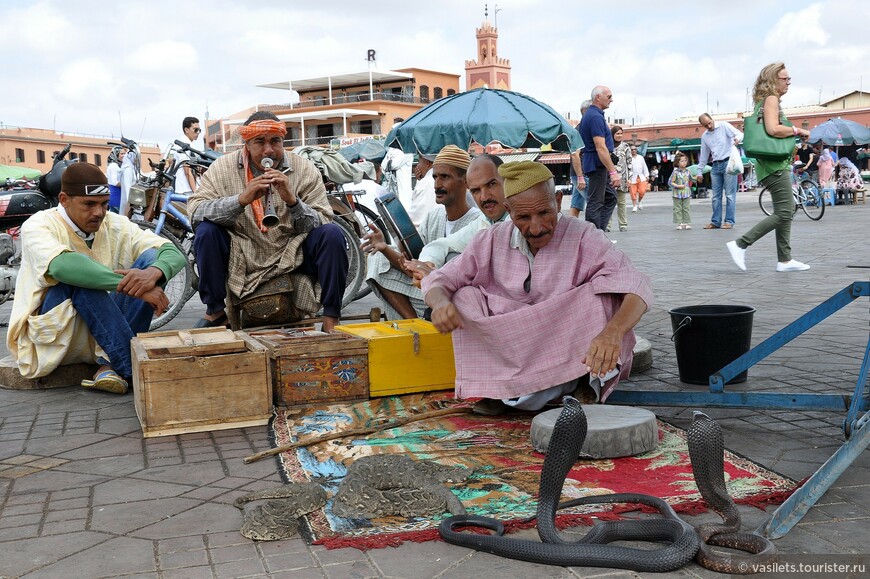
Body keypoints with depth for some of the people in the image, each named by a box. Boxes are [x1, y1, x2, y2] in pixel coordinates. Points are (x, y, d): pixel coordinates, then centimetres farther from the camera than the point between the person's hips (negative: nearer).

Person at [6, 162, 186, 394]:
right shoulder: (38, 226, -12)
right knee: (78, 274, -31)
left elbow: (174, 254, -10)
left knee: (151, 258, -14)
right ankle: (133, 369, -30)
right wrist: (130, 285, -42)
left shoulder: (116, 225, 1)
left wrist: (153, 273, -35)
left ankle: (111, 365, -23)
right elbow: (61, 266, -36)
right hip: (52, 331, -4)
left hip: (103, 335, 4)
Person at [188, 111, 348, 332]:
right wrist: (241, 199, -30)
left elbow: (322, 224, -9)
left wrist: (292, 200, -28)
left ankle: (331, 320, -13)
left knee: (332, 234, -22)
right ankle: (215, 312, -6)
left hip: (292, 260, 0)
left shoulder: (305, 170, -4)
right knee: (206, 231, -22)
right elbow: (195, 211, -15)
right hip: (240, 261, 0)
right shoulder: (223, 168, -3)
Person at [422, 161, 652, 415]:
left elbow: (637, 287, -24)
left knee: (600, 292, -24)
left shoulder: (583, 237, -13)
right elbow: (438, 280, 0)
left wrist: (612, 333, -46)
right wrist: (441, 303, -26)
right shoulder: (492, 240, -3)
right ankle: (496, 388, -19)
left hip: (569, 353, -3)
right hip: (510, 353, 3)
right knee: (465, 297, -15)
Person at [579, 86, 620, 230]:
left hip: (600, 166, 11)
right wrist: (613, 171, -25)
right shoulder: (596, 117, -18)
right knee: (595, 203, -6)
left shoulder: (590, 114, 15)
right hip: (598, 166, -11)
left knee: (610, 198, 14)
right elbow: (601, 148, -25)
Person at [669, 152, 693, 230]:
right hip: (677, 194, -3)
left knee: (686, 208, 5)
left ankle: (687, 223, 7)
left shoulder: (687, 171, 6)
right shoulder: (675, 172, -8)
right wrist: (678, 186, -18)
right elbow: (670, 182, -9)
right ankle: (680, 223, 5)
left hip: (686, 194, 3)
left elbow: (691, 179, 22)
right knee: (678, 209, 1)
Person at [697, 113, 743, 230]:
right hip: (715, 166, 6)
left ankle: (729, 221, -3)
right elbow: (704, 155, 21)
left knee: (730, 194, -6)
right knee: (716, 196, 7)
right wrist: (700, 171, 19)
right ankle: (716, 222, 12)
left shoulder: (724, 126, -1)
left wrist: (737, 138, -34)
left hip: (728, 163, -6)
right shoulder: (704, 136, 15)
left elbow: (740, 134, -11)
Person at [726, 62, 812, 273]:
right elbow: (773, 129, -24)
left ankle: (784, 260, 10)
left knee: (786, 212, 9)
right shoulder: (771, 99, -10)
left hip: (776, 163, 11)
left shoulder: (765, 100, 19)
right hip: (774, 163, -11)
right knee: (784, 212, -12)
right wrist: (798, 130, -11)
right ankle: (740, 244, -12)